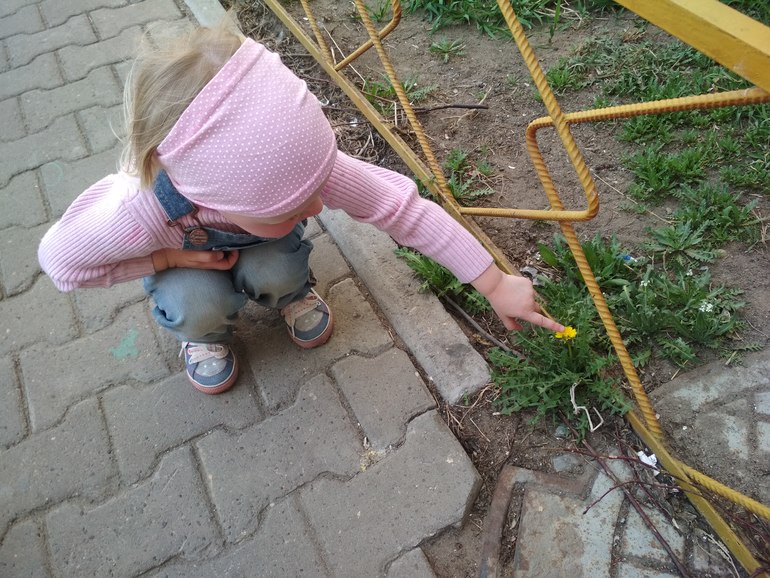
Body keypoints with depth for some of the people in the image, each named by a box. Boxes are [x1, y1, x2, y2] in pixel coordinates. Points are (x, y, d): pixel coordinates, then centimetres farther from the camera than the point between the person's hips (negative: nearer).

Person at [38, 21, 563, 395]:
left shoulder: (290, 161, -41)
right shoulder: (139, 213, -44)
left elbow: (401, 205, -34)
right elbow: (60, 259, -23)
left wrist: (495, 283, -31)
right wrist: (170, 257, -31)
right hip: (182, 253, -1)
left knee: (275, 271, -28)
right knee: (200, 304, -30)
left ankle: (292, 291, 9)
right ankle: (205, 334, 7)